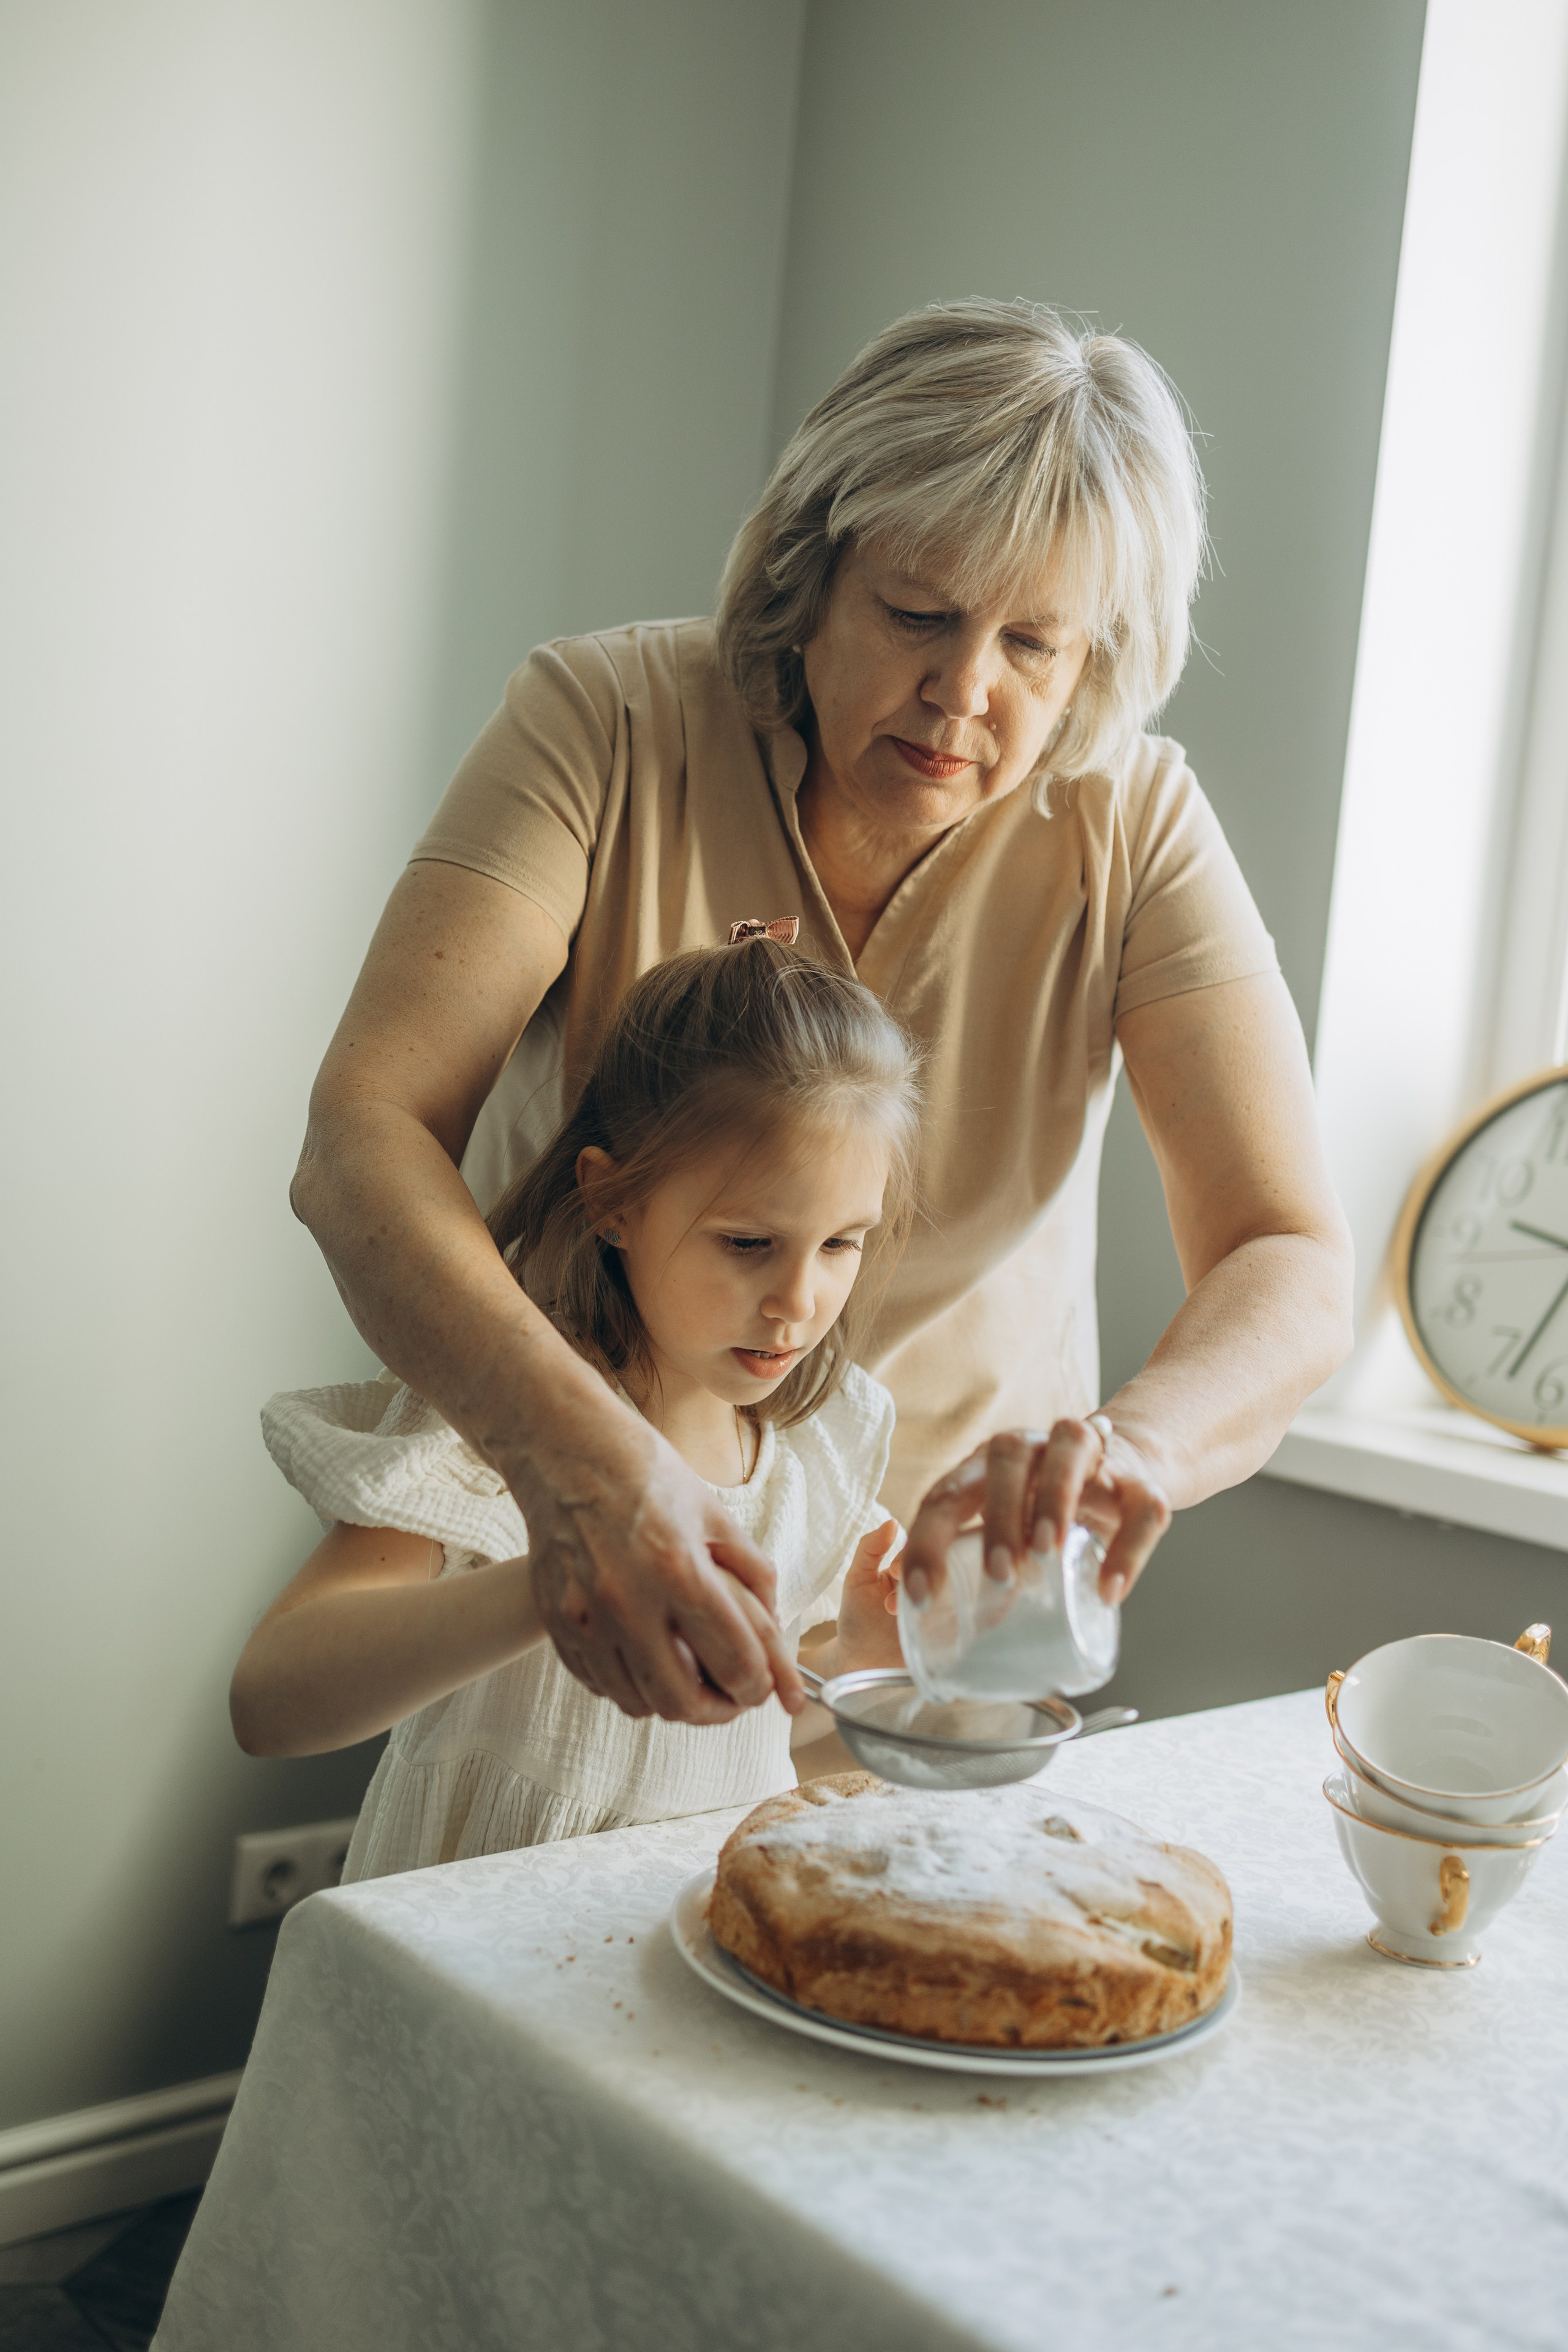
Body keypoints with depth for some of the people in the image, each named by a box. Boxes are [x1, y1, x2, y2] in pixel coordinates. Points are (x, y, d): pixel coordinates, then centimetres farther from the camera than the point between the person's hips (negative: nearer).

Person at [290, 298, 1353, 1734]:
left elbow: (1295, 1267, -22)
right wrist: (576, 1449, -47)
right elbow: (362, 1140, -29)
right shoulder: (607, 720, -20)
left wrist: (1137, 1439, -45)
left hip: (949, 1547, 1)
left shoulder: (1134, 824, -16)